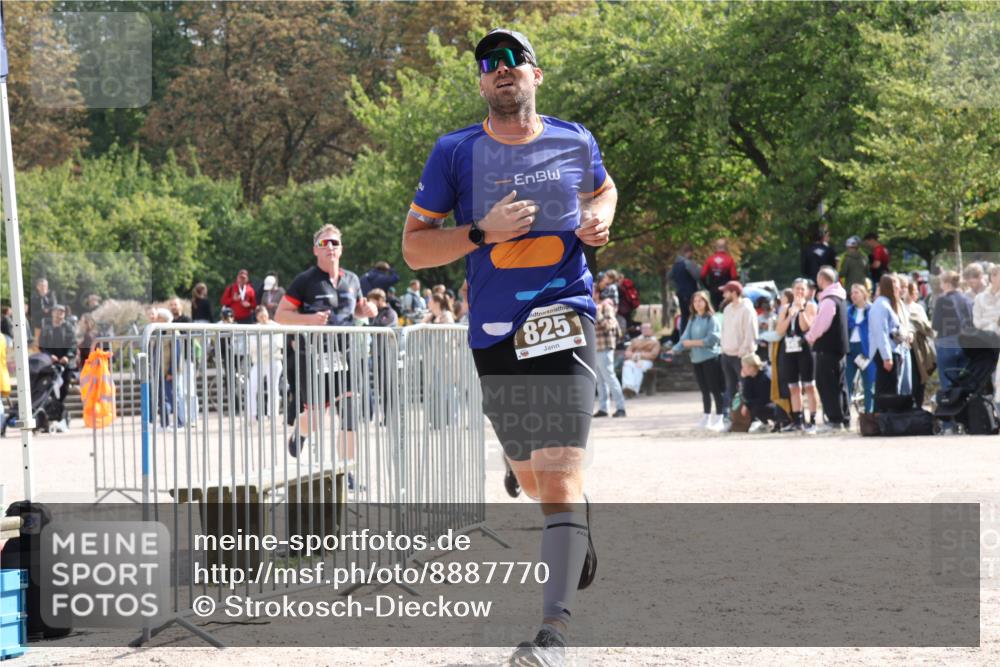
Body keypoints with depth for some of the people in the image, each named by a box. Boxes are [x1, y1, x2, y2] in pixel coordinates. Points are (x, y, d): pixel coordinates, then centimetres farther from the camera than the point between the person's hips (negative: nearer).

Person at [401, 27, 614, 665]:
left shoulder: (574, 142, 5)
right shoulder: (456, 152, 1)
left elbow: (604, 188, 27)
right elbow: (414, 247, 2)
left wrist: (599, 218, 4)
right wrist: (482, 232, -14)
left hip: (565, 320, -2)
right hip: (494, 335, 2)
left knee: (559, 470, -17)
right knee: (532, 478, 16)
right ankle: (579, 534, 51)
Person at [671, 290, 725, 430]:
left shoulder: (712, 319, -5)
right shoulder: (692, 319, 12)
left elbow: (712, 339, -13)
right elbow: (685, 338, 7)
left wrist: (693, 342, -9)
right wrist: (675, 349, -8)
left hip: (711, 357, -6)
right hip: (696, 359, 6)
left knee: (715, 389, -5)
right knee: (704, 390, 13)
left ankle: (719, 419, -2)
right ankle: (706, 418, 20)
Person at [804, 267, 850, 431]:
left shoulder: (828, 300, -16)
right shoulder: (840, 297, 14)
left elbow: (821, 325, -20)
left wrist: (809, 337, -3)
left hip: (827, 347, -9)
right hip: (839, 345, 9)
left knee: (826, 384, -6)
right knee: (838, 383, 13)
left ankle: (835, 419, -9)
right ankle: (844, 418, 15)